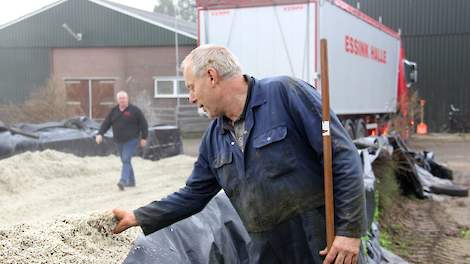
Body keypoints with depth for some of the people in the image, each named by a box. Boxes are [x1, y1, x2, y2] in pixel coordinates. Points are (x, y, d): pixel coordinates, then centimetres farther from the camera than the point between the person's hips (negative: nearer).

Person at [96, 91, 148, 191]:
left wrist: (144, 137, -5)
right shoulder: (114, 111, 8)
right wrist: (100, 134, -11)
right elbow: (106, 123, 3)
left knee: (126, 160, -17)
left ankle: (123, 181, -26)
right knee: (125, 161, 12)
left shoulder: (134, 110, -5)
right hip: (119, 141, 6)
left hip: (131, 140, -6)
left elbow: (143, 124, -3)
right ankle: (131, 181, 23)